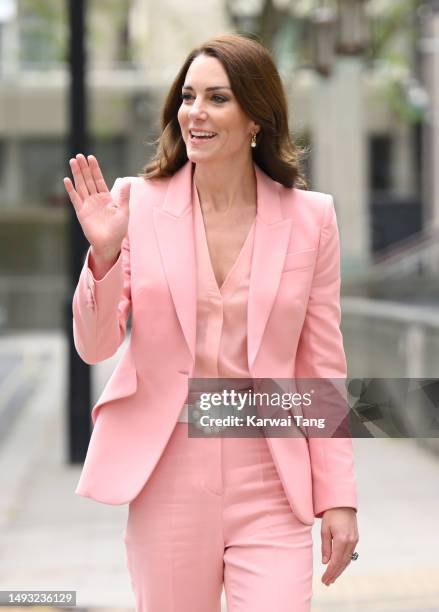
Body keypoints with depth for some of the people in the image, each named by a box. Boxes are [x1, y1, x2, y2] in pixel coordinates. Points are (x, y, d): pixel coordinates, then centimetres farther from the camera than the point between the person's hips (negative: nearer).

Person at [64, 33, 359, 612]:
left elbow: (323, 367, 4)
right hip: (165, 475, 0)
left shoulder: (310, 217, 1)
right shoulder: (139, 202, 0)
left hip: (268, 483, 0)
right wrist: (104, 253, -17)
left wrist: (339, 497, 1)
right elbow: (95, 346, 0)